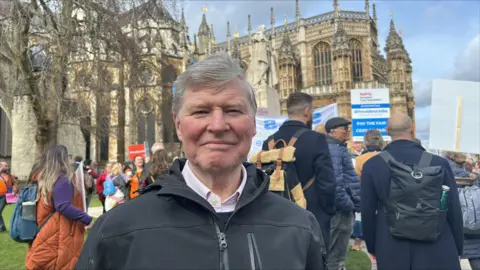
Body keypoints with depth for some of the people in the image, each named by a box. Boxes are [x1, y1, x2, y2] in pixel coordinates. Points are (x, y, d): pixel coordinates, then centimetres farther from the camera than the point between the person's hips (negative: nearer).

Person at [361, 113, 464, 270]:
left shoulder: (372, 165, -7)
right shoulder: (439, 163, -8)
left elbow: (367, 212, -2)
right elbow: (454, 211, -1)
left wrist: (372, 246, 12)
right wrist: (458, 249, 14)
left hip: (391, 250, 1)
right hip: (436, 250, -1)